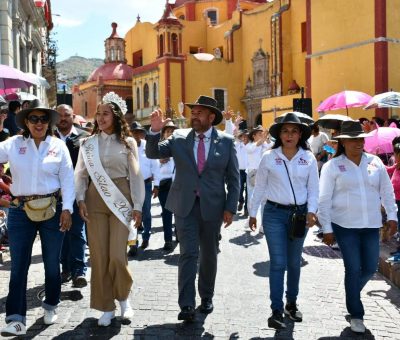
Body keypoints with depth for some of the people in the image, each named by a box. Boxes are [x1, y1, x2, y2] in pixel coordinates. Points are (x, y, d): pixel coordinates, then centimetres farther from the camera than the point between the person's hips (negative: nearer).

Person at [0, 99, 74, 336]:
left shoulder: (58, 146, 2)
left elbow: (67, 179, 0)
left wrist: (67, 209, -7)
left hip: (52, 209, 0)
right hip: (21, 210, 1)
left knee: (52, 262, 11)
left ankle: (51, 306, 31)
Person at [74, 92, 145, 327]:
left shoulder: (128, 142, 3)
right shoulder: (88, 143, 7)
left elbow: (135, 175, 2)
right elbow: (81, 174, 8)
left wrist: (138, 206, -2)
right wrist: (81, 200, -5)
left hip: (120, 199, -2)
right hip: (95, 201, 2)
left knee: (117, 255, -7)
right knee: (99, 255, 2)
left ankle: (124, 297, 20)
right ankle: (107, 307, 16)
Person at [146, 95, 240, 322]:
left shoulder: (226, 141, 0)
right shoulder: (179, 138, 3)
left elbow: (233, 178, 1)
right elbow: (153, 153, 1)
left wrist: (230, 208, -4)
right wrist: (155, 131, -16)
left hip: (212, 207, 1)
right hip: (185, 205, 0)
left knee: (209, 254, 13)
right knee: (188, 253, -5)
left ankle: (207, 297, 30)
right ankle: (187, 305, -1)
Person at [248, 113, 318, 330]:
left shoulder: (309, 158, 1)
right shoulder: (269, 157, -2)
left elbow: (313, 189, 3)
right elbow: (259, 187, 3)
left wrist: (311, 211, -11)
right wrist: (252, 213, 5)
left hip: (299, 214, 2)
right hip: (274, 213, -2)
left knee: (294, 262, 14)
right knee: (278, 263, -6)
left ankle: (291, 304, 31)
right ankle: (276, 311, -1)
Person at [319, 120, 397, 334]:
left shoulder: (375, 162, 6)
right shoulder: (333, 166, -4)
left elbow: (387, 191, 13)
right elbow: (324, 199, -4)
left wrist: (391, 215, 7)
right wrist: (327, 229, -6)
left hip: (371, 225, 4)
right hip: (345, 226, -4)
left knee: (370, 268, 9)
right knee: (353, 269, -2)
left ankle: (352, 295, 40)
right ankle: (356, 315, 15)